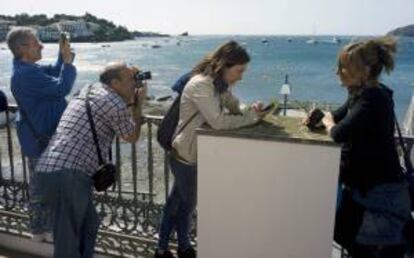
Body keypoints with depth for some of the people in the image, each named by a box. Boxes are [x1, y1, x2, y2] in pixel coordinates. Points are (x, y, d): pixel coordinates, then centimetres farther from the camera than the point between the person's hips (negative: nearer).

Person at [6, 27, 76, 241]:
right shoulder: (26, 74, -25)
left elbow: (55, 72, 14)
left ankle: (41, 226, 36)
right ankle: (41, 229, 19)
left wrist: (63, 56, -1)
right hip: (41, 140, -10)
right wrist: (68, 61, -15)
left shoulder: (28, 68, 8)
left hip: (42, 136, 10)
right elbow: (62, 87, -26)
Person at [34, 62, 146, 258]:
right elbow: (132, 137, 9)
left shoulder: (89, 89, 17)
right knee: (68, 240, 0)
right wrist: (138, 105, 17)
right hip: (67, 175, -9)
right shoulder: (115, 104, -9)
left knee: (89, 225, 22)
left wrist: (131, 101, 25)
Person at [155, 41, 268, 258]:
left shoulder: (221, 83, 4)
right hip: (186, 155, -9)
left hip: (196, 153, 9)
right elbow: (219, 121, -33)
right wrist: (250, 117, -22)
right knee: (187, 204, 11)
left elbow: (234, 108, 7)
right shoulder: (200, 84, -26)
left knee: (176, 202, 19)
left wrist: (251, 110, -14)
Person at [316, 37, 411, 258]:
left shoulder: (373, 99, -26)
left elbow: (339, 133, -33)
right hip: (361, 186, 10)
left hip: (381, 192, -10)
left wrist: (328, 123, -11)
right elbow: (339, 115, 17)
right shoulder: (362, 93, 4)